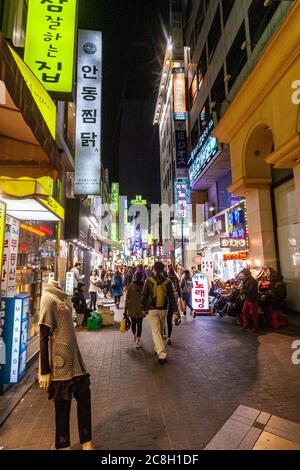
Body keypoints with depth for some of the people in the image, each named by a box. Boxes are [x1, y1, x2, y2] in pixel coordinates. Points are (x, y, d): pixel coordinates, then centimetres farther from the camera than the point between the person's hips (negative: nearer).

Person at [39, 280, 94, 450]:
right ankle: (63, 445, 31)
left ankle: (86, 442, 32)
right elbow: (44, 337, -18)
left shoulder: (61, 298, 10)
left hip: (74, 359, 8)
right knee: (63, 404, 9)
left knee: (84, 396, 14)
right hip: (60, 363, -8)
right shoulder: (48, 298, -16)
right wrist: (45, 370, -17)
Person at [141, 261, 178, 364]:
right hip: (164, 309, 3)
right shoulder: (167, 281, -3)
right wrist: (175, 310, 2)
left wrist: (143, 308, 9)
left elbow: (144, 296, -3)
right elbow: (172, 297, -2)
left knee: (156, 332, 1)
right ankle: (157, 349, 37)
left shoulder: (149, 281, -9)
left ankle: (162, 354, -9)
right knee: (160, 331, 21)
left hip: (152, 310, -3)